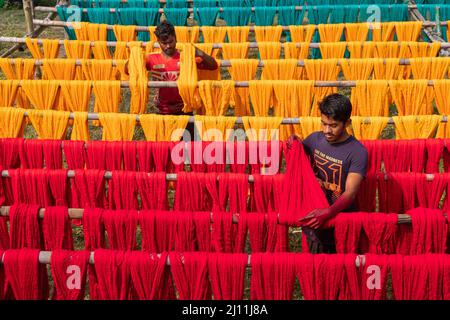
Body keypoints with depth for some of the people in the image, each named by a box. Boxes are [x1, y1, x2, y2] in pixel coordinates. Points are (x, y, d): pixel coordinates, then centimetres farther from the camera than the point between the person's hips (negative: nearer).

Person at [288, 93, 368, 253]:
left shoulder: (357, 152, -17)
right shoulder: (315, 139, -1)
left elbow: (350, 192, -24)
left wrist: (328, 212, -41)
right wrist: (293, 144, -5)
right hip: (312, 212, 4)